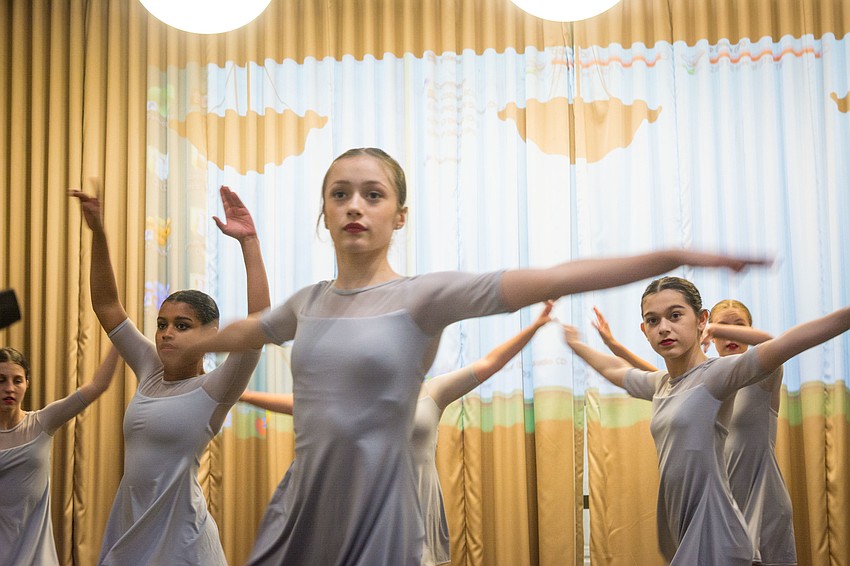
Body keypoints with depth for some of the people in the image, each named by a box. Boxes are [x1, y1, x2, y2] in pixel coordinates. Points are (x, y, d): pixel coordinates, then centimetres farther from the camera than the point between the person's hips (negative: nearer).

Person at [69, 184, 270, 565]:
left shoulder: (213, 391, -10)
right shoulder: (150, 371, 7)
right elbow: (106, 306, 10)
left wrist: (248, 241, -26)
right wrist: (97, 233, 3)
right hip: (128, 532, 6)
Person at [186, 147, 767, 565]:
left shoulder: (423, 296, -8)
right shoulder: (309, 303, 7)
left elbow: (554, 279, -17)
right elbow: (240, 333, 29)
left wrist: (676, 256, -24)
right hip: (304, 517, 5)